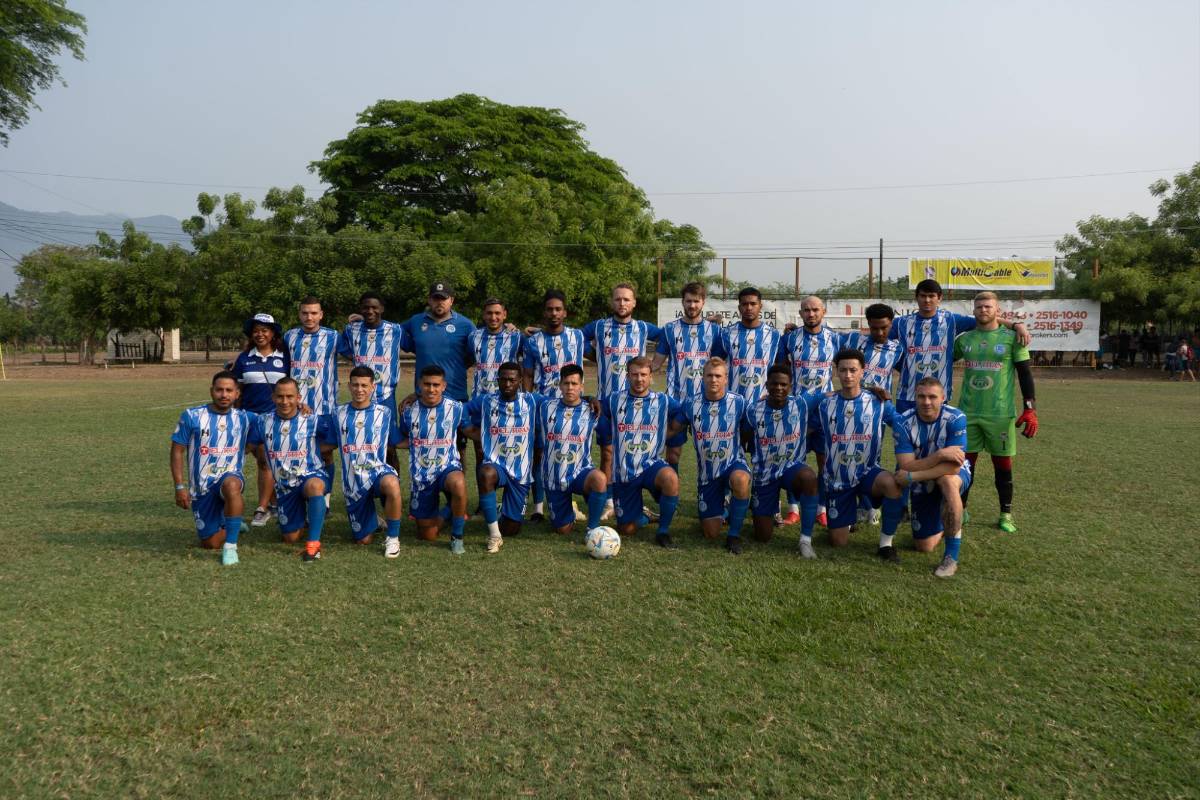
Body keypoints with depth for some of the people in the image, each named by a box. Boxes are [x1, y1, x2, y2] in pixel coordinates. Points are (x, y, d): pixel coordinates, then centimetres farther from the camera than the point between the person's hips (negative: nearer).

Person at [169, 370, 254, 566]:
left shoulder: (244, 418, 0)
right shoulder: (192, 417, -4)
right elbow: (177, 451, -1)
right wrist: (180, 486, -9)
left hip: (230, 477, -1)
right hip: (201, 488, 1)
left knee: (231, 486, -41)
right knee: (211, 543, 3)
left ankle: (230, 546, -30)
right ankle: (225, 525, 40)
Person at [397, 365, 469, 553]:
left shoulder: (456, 408, -6)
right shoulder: (409, 412, -1)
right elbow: (403, 441, 16)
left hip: (448, 467, -2)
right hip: (421, 476, 2)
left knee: (458, 484, -40)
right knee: (428, 536, 5)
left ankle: (457, 537, -16)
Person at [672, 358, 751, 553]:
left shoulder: (738, 402, -8)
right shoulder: (691, 404, -4)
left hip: (733, 464, -2)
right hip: (707, 472, 2)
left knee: (740, 480, -41)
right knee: (710, 533, 0)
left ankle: (734, 535, -19)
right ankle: (719, 512, 39)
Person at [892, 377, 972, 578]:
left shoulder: (956, 418, -26)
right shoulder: (903, 423, -21)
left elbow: (953, 466, -31)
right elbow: (906, 466, -27)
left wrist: (912, 477, -33)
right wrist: (940, 455, -39)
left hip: (956, 476, -3)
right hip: (923, 484, 3)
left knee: (947, 480, -42)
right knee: (924, 546, 6)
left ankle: (952, 557, -30)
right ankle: (946, 523, 44)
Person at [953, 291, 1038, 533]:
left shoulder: (1011, 338, -2)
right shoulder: (964, 339, 6)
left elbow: (1025, 374, -2)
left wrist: (1030, 409, -8)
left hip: (1000, 414, -2)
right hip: (968, 413, 3)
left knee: (1003, 464, 5)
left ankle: (1006, 515, 17)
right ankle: (960, 510, 20)